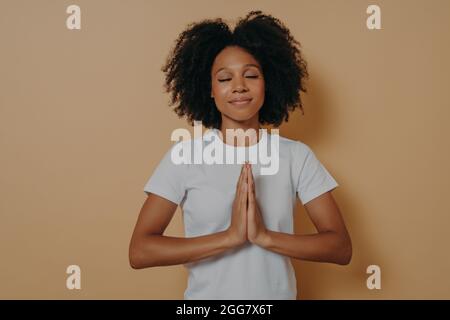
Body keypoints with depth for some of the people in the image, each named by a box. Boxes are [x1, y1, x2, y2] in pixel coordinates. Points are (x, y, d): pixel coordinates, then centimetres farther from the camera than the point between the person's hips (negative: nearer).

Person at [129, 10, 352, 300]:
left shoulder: (297, 155, -7)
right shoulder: (183, 156, -10)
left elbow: (341, 248, -10)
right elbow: (139, 252, -15)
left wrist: (265, 236, -23)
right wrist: (228, 237, -24)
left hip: (277, 295, 1)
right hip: (205, 295, -1)